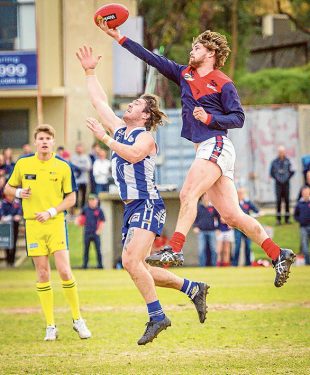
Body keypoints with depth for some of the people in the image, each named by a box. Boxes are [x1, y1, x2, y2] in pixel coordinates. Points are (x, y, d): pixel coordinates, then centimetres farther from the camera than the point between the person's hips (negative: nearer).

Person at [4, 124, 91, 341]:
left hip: (56, 223, -1)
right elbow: (8, 189, 14)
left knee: (64, 271, -10)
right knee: (43, 275, 1)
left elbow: (71, 198, 2)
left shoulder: (63, 167, 0)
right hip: (33, 224, 1)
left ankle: (78, 319, 7)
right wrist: (19, 193, -9)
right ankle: (50, 326, 7)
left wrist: (51, 212, -11)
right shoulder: (23, 164, 4)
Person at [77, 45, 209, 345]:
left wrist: (104, 138, -23)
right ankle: (194, 289, 18)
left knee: (131, 261, -22)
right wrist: (89, 72, 23)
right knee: (137, 269, 7)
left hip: (148, 206, -9)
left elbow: (133, 154, -28)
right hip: (132, 208, 9)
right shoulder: (119, 130, 17)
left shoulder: (145, 137, -6)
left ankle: (157, 316, -17)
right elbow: (99, 102, 24)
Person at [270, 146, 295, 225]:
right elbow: (271, 173, 6)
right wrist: (277, 179, -3)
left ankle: (287, 218, 6)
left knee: (287, 201, 1)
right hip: (278, 184, -1)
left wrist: (288, 178, -4)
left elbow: (292, 171, 4)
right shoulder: (275, 162, -1)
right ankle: (278, 219, -1)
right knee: (278, 201, -4)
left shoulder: (288, 161, -1)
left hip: (286, 183, 1)